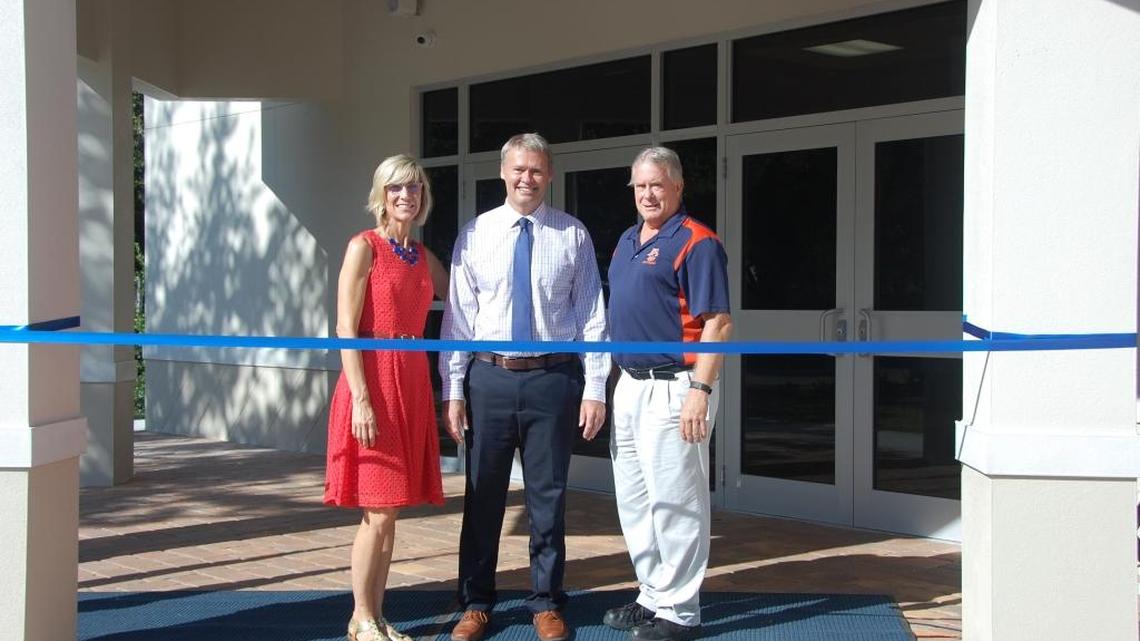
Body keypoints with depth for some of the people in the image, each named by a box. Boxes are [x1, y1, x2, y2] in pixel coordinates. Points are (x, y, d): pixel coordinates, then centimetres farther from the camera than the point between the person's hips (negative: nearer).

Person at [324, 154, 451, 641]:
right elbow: (345, 330, -11)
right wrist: (361, 399, -18)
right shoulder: (364, 247, -5)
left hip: (412, 384, 6)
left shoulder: (422, 255, 14)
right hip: (372, 382, -6)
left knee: (390, 512, 9)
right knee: (378, 512, -5)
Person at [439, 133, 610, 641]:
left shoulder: (573, 235, 2)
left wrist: (595, 388, -4)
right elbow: (459, 317, 4)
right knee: (483, 494, 8)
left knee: (548, 496, 8)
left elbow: (592, 316, 1)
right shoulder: (475, 235, 4)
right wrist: (453, 390, 0)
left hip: (553, 376, -1)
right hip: (489, 376, 1)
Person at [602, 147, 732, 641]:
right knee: (633, 500, 15)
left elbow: (718, 323, -17)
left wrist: (700, 389, -23)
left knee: (674, 501, -2)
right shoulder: (628, 241, 15)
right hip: (630, 385, 9)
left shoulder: (695, 243, -12)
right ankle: (653, 596, 28)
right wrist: (615, 379, 17)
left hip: (673, 388, -9)